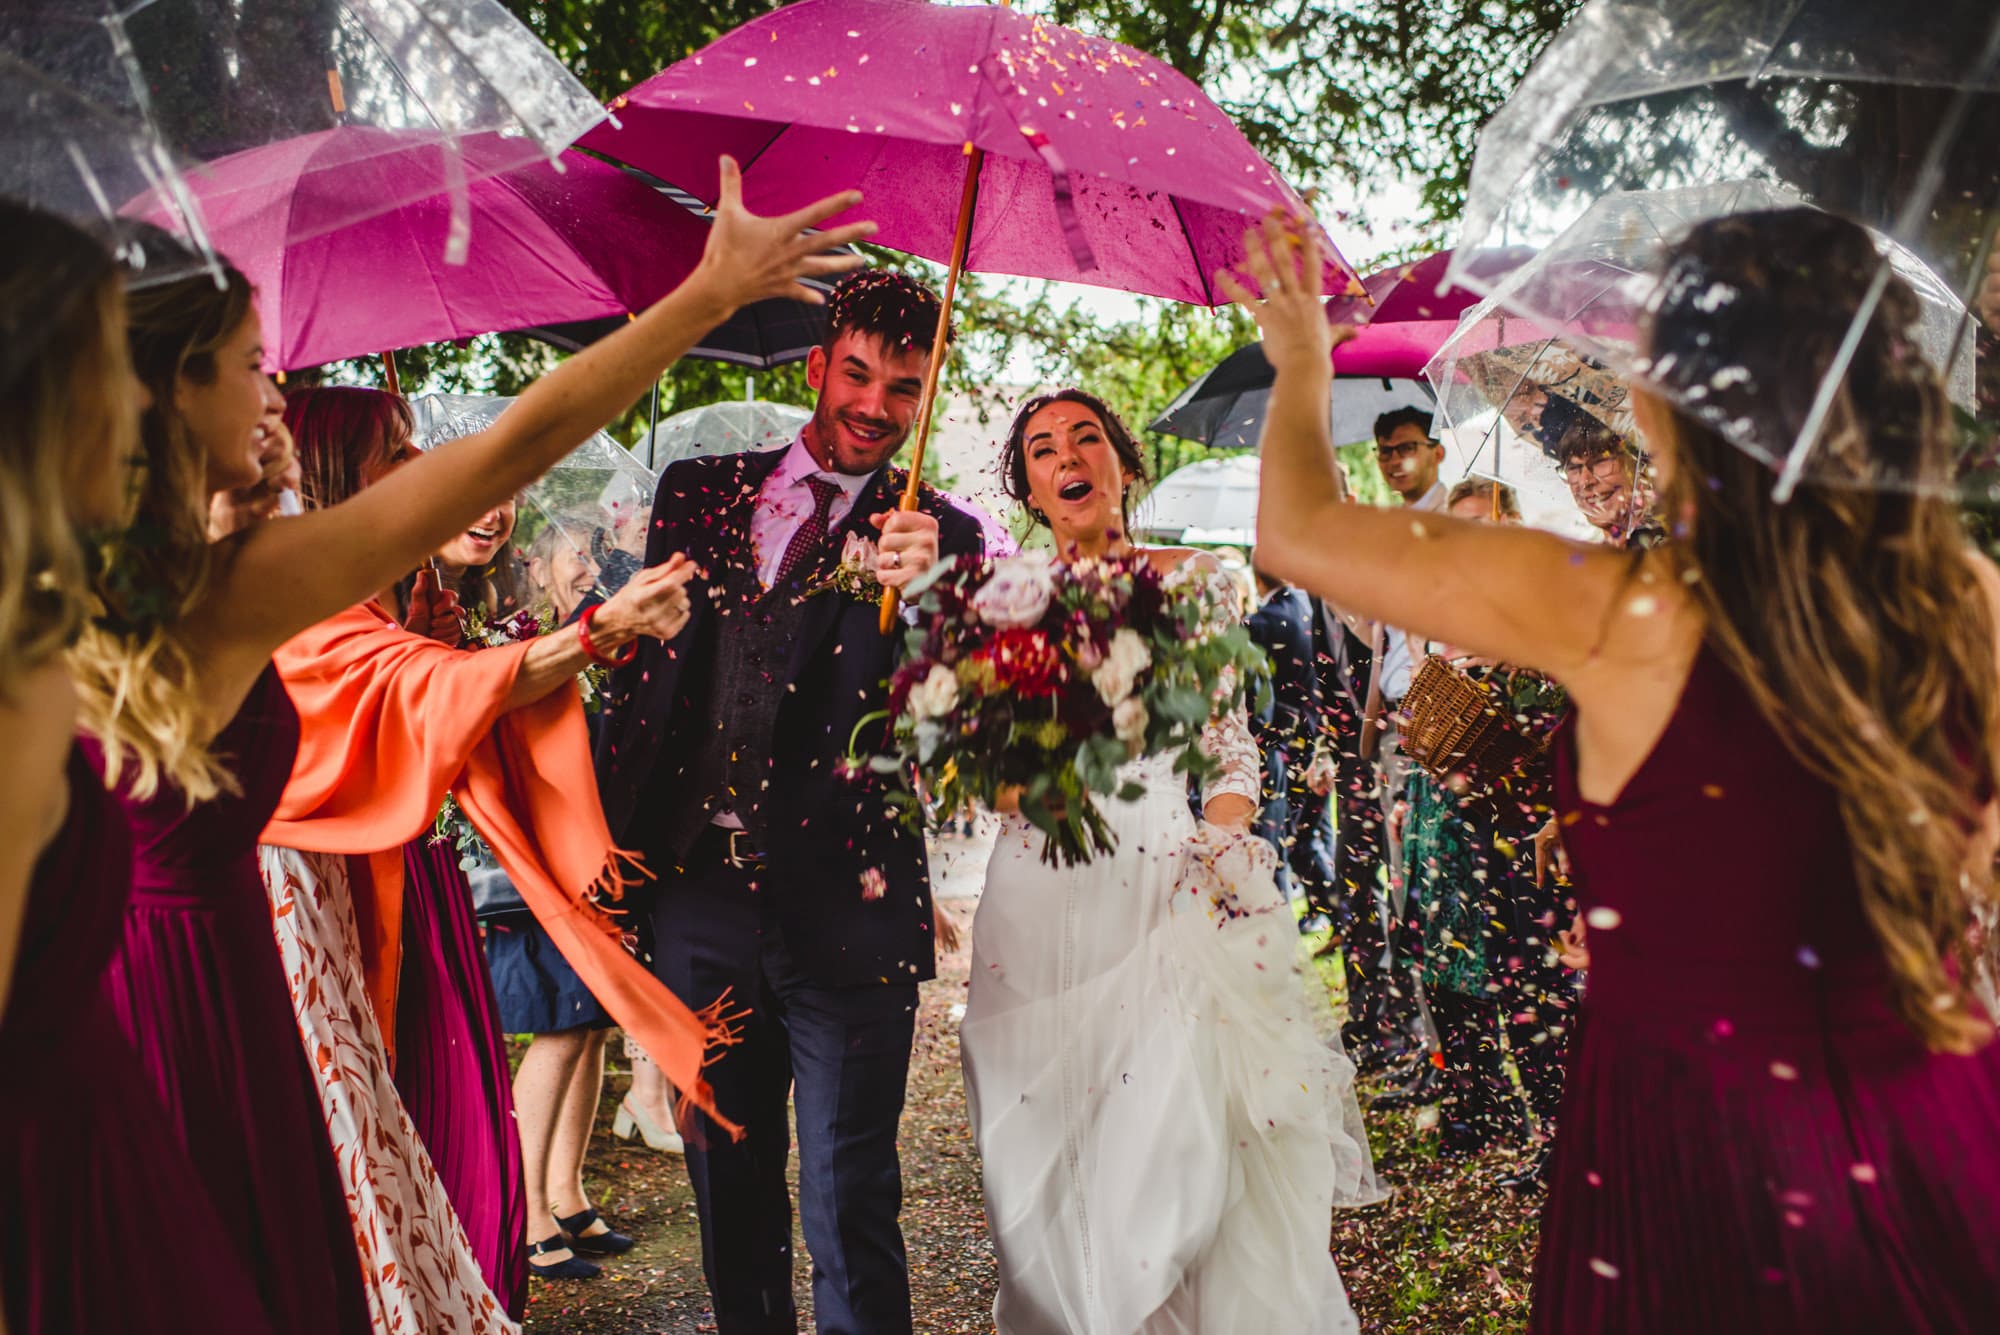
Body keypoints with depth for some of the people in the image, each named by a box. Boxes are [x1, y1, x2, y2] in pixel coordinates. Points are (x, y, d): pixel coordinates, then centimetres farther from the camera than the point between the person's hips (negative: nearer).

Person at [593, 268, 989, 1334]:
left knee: (848, 1214, 4)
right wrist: (613, 841, 5)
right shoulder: (700, 493, 9)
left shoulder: (939, 543, 0)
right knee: (727, 1193, 20)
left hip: (845, 919, -3)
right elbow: (638, 666, 12)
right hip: (697, 901, 4)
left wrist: (924, 583, -35)